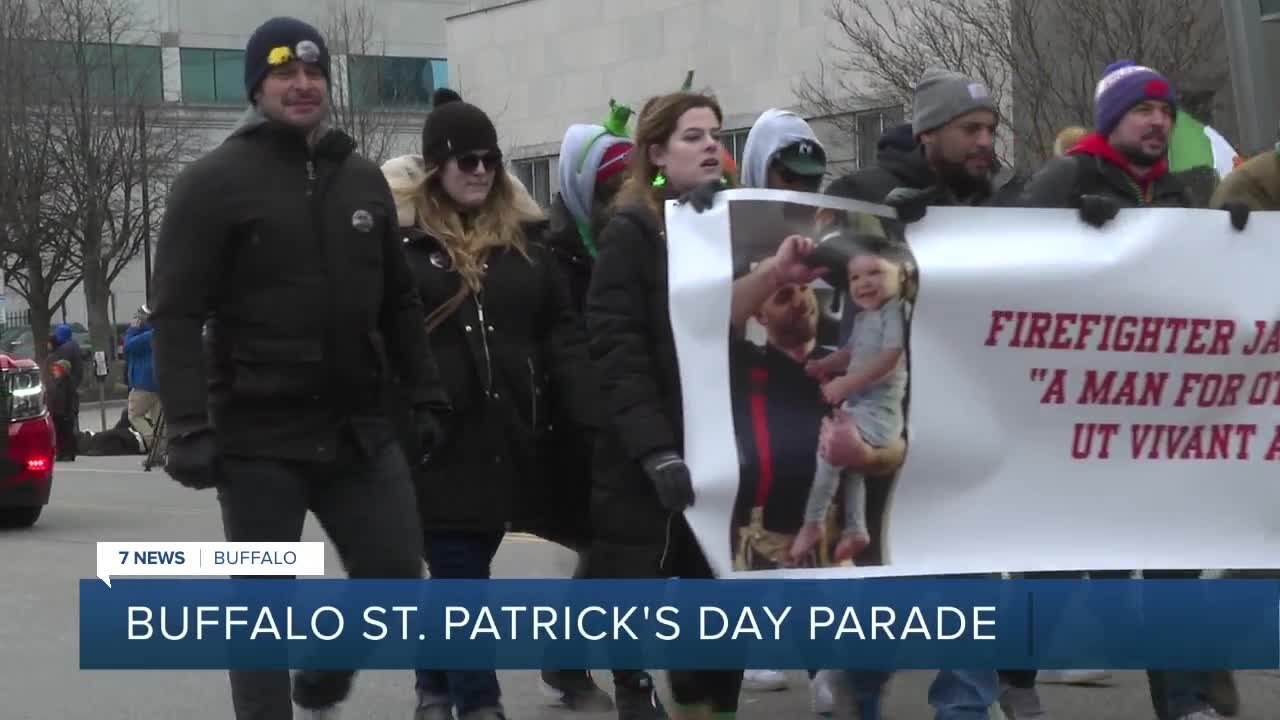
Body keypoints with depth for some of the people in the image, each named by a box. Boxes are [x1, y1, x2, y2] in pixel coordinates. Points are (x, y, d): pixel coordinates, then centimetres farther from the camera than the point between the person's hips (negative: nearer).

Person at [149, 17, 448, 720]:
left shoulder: (363, 178, 12)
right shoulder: (214, 181, -6)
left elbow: (397, 302, 18)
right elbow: (177, 315, -10)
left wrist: (426, 395, 12)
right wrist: (188, 426, -18)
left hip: (359, 426, 5)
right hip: (260, 434, -5)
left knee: (396, 578, 7)